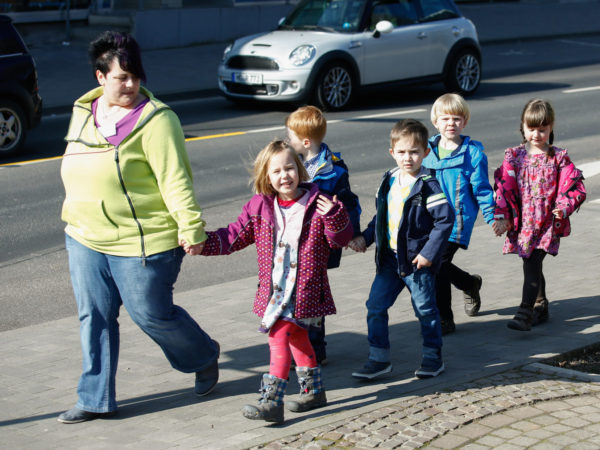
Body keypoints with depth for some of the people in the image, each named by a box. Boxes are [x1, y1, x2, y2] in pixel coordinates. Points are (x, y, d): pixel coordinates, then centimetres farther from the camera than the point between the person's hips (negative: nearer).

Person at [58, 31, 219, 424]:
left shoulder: (155, 119, -14)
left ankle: (204, 358, 32)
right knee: (94, 318, 9)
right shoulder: (83, 112, 9)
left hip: (142, 242, -6)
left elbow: (175, 179, -18)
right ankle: (96, 400, 19)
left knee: (152, 314, 5)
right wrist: (76, 218, 24)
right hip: (86, 240, 6)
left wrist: (191, 227, -22)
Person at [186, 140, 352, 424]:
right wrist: (201, 242, -1)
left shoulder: (317, 205, -6)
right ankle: (314, 391, 37)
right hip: (274, 291, 6)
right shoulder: (259, 208, 5)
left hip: (305, 291, -6)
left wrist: (334, 216, -23)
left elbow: (340, 239, -4)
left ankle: (271, 402, -18)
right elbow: (233, 237, 10)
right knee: (297, 338, 19)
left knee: (279, 336, -16)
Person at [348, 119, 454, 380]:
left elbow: (445, 219, -16)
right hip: (389, 259, 6)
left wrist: (429, 253, -19)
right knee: (375, 305, 4)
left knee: (425, 309, 6)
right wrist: (366, 238, 11)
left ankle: (432, 357, 22)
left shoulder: (428, 186, -13)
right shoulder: (389, 181, 7)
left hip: (417, 260, -6)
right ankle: (379, 358, 13)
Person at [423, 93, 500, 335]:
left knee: (437, 266, -11)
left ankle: (444, 320, 4)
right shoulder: (427, 151, 7)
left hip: (456, 222, -5)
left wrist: (492, 217, -4)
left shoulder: (473, 153, -5)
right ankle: (470, 283, 40)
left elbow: (482, 189, -1)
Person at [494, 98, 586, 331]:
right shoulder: (513, 157, 4)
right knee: (532, 265, 15)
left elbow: (574, 188, 0)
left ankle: (525, 312, -16)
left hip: (546, 223, -3)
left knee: (532, 264, -15)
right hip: (521, 223, 4)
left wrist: (563, 207, -17)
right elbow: (504, 189, 4)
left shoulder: (558, 158, -1)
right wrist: (502, 216, -4)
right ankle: (540, 306, 32)